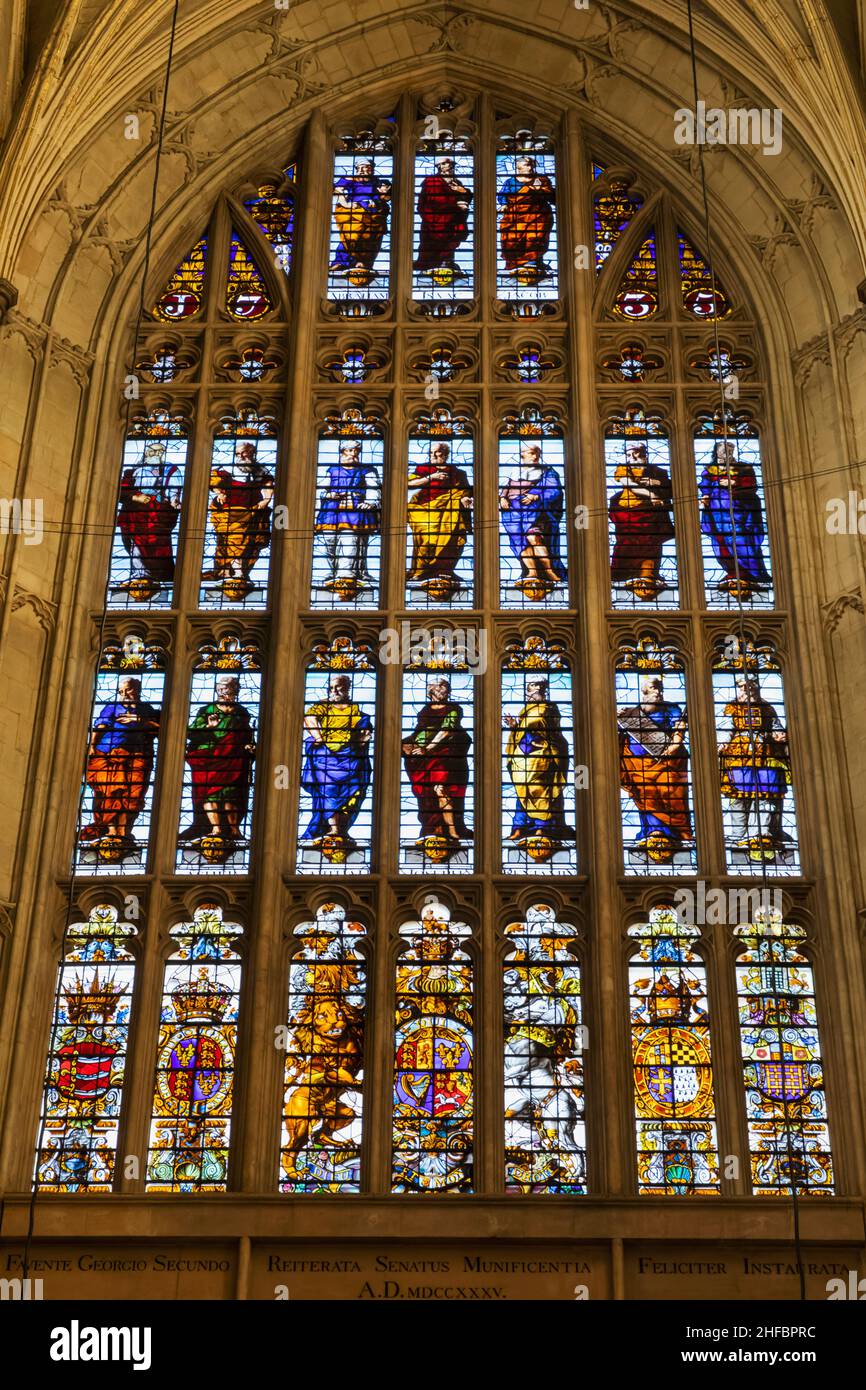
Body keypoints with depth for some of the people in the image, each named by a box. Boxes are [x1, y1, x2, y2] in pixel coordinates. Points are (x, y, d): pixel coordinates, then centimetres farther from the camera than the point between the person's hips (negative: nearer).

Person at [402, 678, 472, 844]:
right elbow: (418, 732, 17)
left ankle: (453, 832, -23)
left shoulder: (453, 709, 8)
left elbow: (446, 730, -5)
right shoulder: (425, 710, 20)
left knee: (440, 789, -21)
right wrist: (406, 743, -4)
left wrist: (427, 749, -15)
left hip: (443, 754, -5)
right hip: (422, 758, 5)